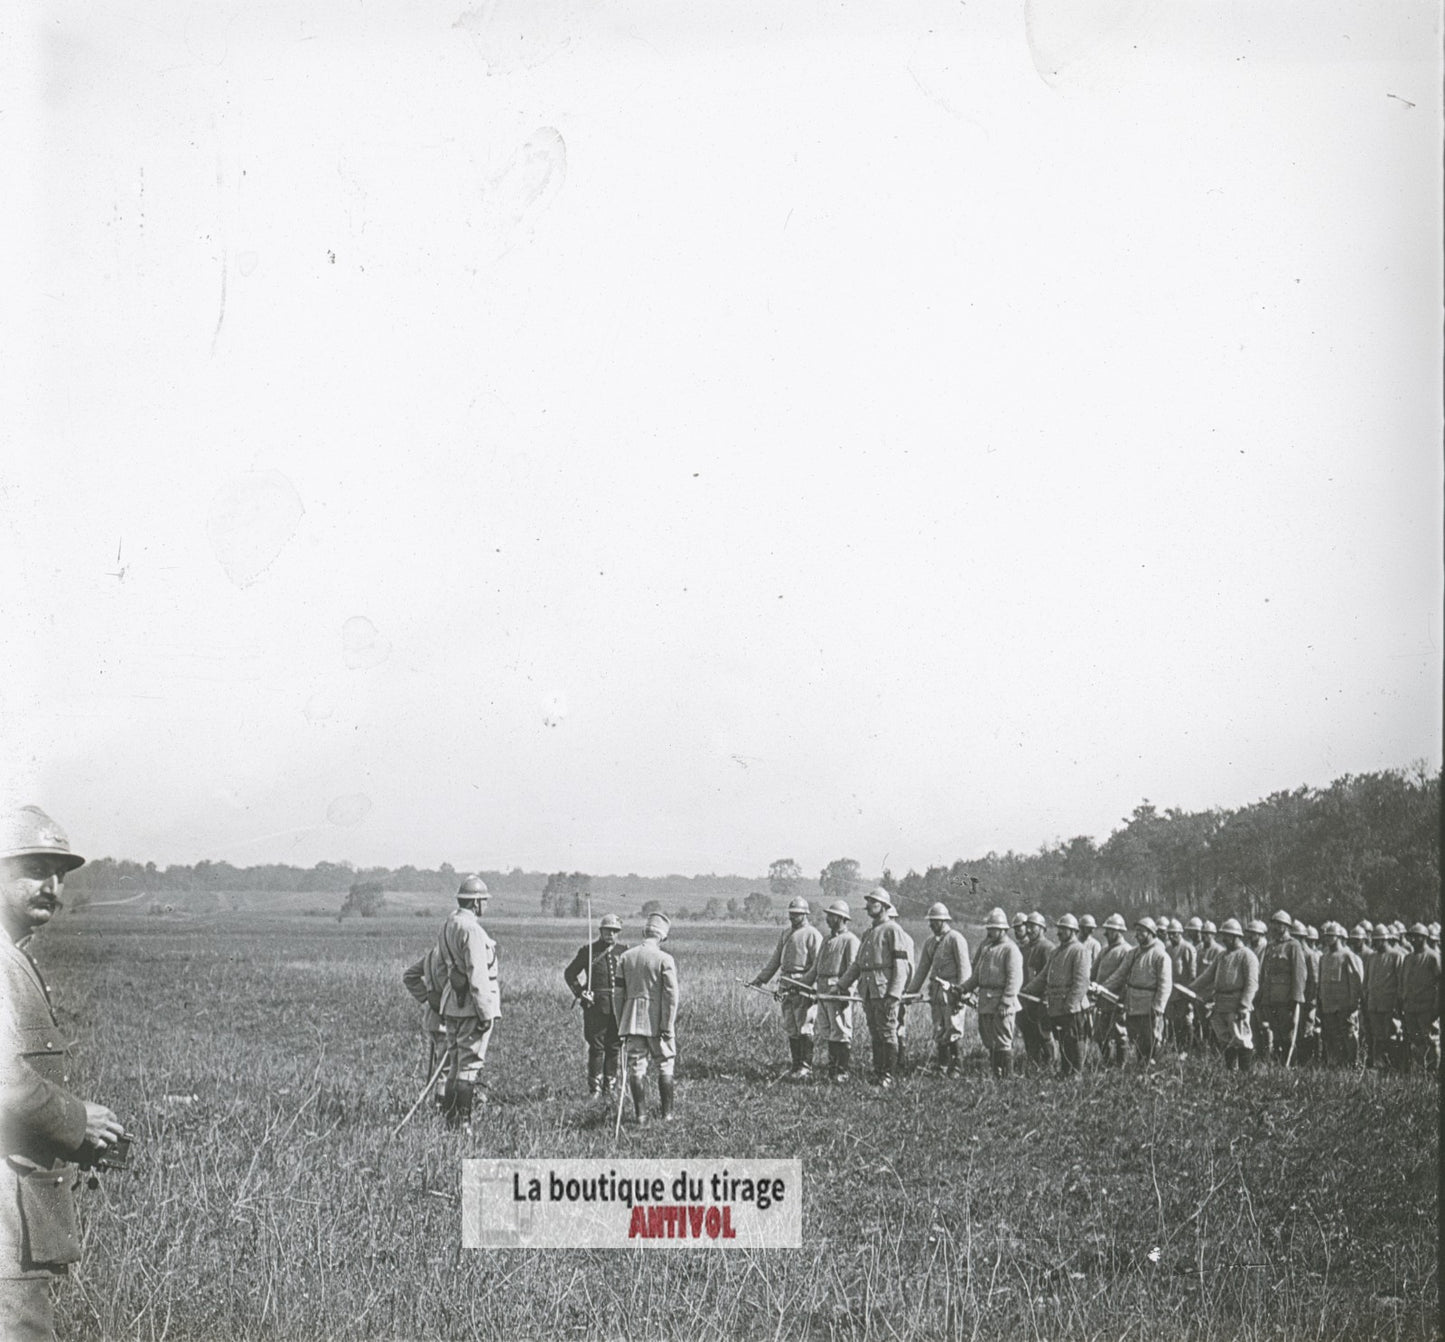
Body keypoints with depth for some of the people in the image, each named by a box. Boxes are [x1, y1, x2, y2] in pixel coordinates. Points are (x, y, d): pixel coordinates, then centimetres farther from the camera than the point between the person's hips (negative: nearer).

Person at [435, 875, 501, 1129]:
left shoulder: (447, 925, 12)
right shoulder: (471, 929, -17)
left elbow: (440, 967, 17)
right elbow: (477, 974, -20)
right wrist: (486, 1013, -18)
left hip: (452, 1003, 9)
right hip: (472, 1004, -9)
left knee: (455, 1063, 15)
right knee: (470, 1064, -4)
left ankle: (449, 1118, 18)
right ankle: (462, 1121, -4)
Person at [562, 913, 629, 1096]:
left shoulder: (623, 951, 10)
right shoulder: (589, 950, 2)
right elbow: (569, 974, 8)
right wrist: (579, 992, -4)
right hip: (596, 1005, -3)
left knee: (615, 1047, 5)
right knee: (596, 1047, -3)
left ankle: (609, 1088, 15)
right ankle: (594, 1089, 3)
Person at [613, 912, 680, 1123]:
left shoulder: (626, 957, 3)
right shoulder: (665, 960, -9)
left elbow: (617, 993, 7)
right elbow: (671, 996, -12)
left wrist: (620, 1024, 13)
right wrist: (668, 1027, -8)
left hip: (632, 1022, 3)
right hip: (657, 1023, -3)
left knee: (636, 1067, 7)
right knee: (665, 1067, 8)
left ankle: (640, 1114, 6)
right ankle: (667, 1114, 9)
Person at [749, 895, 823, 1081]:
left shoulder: (812, 934, -5)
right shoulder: (785, 933, 18)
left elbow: (818, 964, -10)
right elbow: (775, 958, 22)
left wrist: (807, 982, -20)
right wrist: (761, 978, 15)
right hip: (786, 986, 7)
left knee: (804, 1028, -8)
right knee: (790, 1029, 8)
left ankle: (806, 1068, -6)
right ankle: (796, 1065, 14)